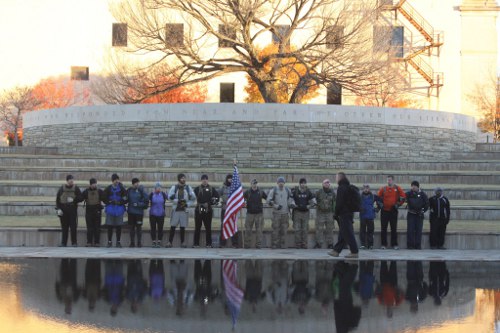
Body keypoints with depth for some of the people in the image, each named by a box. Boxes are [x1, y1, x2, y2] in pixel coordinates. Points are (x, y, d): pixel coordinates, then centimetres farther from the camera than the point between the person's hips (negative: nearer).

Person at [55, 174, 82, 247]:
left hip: (73, 209, -1)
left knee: (73, 227, -5)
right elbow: (57, 199, 8)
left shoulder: (76, 188, 5)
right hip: (63, 210, 1)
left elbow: (80, 198, 3)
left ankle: (74, 242, -1)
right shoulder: (62, 188, 8)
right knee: (64, 227, 4)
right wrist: (58, 209, -2)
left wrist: (73, 200, -14)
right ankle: (63, 243, 8)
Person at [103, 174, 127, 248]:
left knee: (119, 226, 2)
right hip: (110, 210, 0)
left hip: (119, 210, 0)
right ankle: (109, 241, 9)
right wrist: (111, 202, -10)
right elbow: (104, 199, 5)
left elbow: (126, 199, 2)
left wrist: (120, 202, -13)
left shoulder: (121, 189, 2)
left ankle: (118, 242, 10)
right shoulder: (108, 189, 3)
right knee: (110, 226, 1)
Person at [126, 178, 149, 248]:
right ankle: (132, 242, 11)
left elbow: (146, 200, -6)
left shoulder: (141, 190, -5)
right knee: (132, 227, 6)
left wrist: (138, 204, -10)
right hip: (131, 212, 2)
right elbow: (126, 199, 11)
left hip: (139, 212, -2)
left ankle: (139, 243, 8)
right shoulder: (129, 190, 3)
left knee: (139, 227, 1)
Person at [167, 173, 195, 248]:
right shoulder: (174, 187, 5)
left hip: (184, 210, 1)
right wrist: (178, 201, -15)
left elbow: (193, 198, 5)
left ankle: (182, 242, 8)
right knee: (172, 226, -3)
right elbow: (170, 197, -6)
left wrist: (187, 204, -9)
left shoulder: (188, 188, 9)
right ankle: (170, 242, 1)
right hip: (175, 210, -1)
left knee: (183, 227, 1)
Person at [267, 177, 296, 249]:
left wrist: (292, 204, -10)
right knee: (275, 229, -6)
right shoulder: (273, 191, -2)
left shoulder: (287, 190, 8)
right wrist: (276, 206, -16)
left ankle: (282, 244, 9)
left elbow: (290, 199, 12)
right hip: (276, 213, -3)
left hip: (285, 213, 3)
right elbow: (269, 201, -4)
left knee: (284, 229, 2)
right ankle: (274, 244, -1)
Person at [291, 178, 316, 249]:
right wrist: (296, 206, -10)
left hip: (305, 212, 2)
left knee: (305, 230, 4)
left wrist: (307, 206, -1)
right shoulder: (295, 191, -2)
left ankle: (304, 244, 9)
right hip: (297, 212, -2)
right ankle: (297, 245, 1)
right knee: (297, 229, -3)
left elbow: (314, 202, 10)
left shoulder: (308, 192, 6)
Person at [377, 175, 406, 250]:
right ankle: (383, 244, 6)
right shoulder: (383, 189, 3)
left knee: (394, 228, 2)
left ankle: (394, 244, 6)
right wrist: (380, 204, -1)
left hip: (393, 211, -1)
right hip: (384, 211, 1)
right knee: (384, 228, 2)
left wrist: (398, 204, -3)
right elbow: (378, 197, 12)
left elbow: (403, 197, 3)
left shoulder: (397, 188, 1)